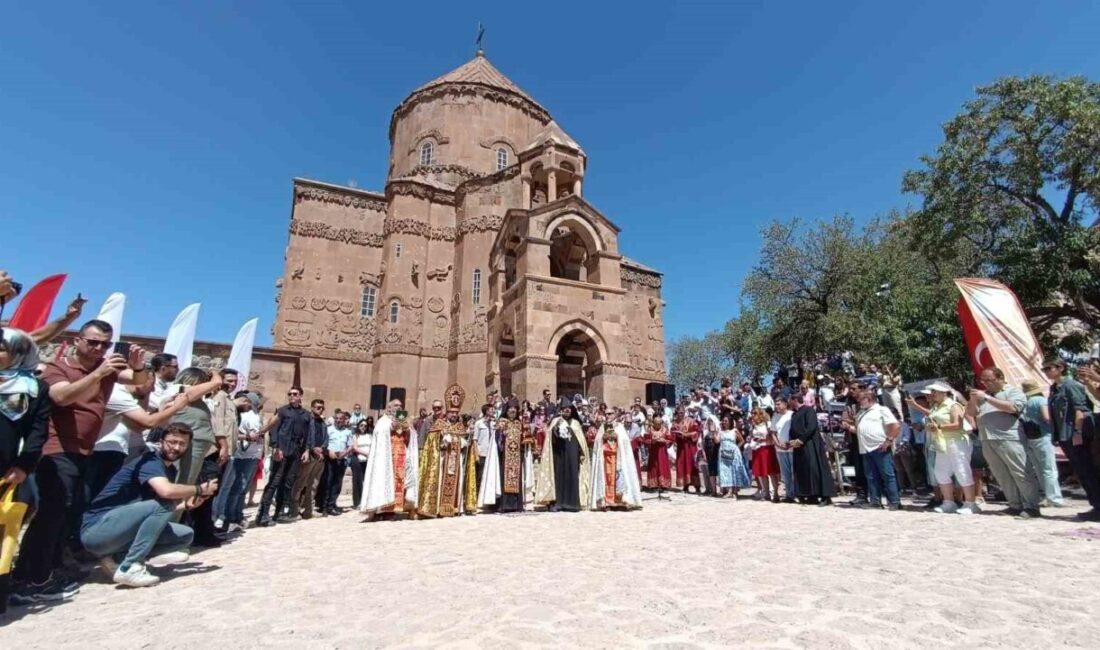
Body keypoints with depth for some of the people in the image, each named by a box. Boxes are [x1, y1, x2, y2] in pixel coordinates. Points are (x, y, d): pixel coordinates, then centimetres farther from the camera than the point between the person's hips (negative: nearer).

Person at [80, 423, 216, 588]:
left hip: (120, 531, 9)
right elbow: (166, 491, -37)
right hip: (96, 530, -9)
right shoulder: (151, 461, -17)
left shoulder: (170, 470, 9)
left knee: (186, 535, 4)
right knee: (165, 502, -27)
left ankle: (117, 557, -1)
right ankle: (129, 568, -20)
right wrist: (199, 489, -19)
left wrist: (187, 504, -6)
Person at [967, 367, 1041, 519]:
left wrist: (987, 398, -15)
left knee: (1021, 474, -3)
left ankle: (1032, 507, 3)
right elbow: (970, 413, 19)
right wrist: (973, 400, 1)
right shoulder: (983, 394, 20)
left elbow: (1012, 407, -16)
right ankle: (1015, 505, 15)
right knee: (1002, 476, 8)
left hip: (1008, 440, -6)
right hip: (988, 442, 6)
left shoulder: (1014, 391, 3)